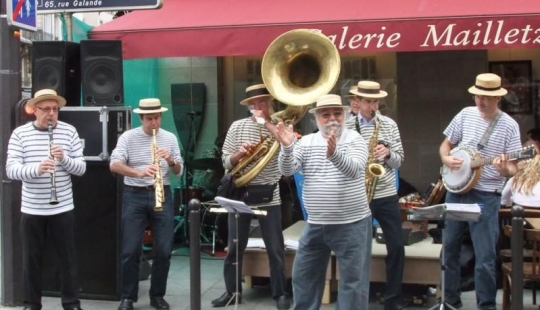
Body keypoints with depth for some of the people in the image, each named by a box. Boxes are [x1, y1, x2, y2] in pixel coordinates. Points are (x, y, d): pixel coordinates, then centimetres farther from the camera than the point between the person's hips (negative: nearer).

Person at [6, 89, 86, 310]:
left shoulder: (69, 131, 0)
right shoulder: (20, 133, -2)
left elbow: (81, 168, -1)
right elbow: (11, 169, -10)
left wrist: (64, 159, -21)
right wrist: (35, 169, -28)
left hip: (63, 208, 0)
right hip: (31, 209, 0)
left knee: (67, 258, 8)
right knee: (31, 259, 11)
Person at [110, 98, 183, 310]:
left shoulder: (170, 138, 6)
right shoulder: (128, 137, -3)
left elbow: (178, 172, 7)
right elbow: (114, 165, -15)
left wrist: (170, 160, -15)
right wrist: (139, 172, -31)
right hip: (134, 196, -2)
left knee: (164, 250, 2)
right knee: (131, 250, -2)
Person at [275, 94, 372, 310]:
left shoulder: (354, 139, -6)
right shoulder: (307, 142, 4)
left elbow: (354, 170, -23)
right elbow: (287, 171, -7)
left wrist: (334, 153, -41)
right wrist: (287, 147, -26)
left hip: (352, 224, -4)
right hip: (315, 225, 4)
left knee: (353, 281, 2)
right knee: (303, 276, 14)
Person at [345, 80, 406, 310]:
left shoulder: (390, 125, 3)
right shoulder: (345, 126, -2)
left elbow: (399, 160, 4)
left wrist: (388, 153, -16)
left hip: (386, 194, 2)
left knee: (397, 246, 2)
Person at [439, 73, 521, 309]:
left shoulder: (509, 125, -7)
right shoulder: (466, 114, 4)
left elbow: (513, 169, -7)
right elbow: (446, 145, 13)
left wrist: (505, 169, -29)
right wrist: (446, 159, -8)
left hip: (486, 196, -4)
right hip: (455, 189, 5)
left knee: (485, 258, -2)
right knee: (450, 248, 14)